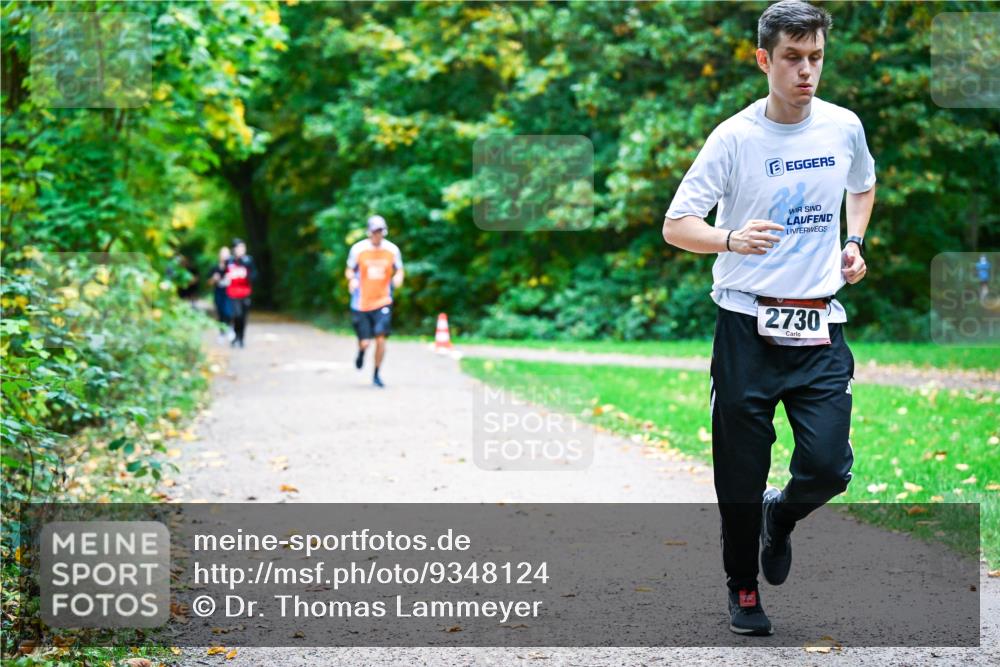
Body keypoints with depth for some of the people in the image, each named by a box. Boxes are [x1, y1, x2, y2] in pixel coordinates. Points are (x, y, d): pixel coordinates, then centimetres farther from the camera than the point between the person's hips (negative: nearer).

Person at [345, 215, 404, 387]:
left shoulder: (392, 249, 0)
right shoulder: (358, 249, -4)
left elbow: (399, 270, 12)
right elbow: (349, 270, 7)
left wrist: (398, 278, -11)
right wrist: (352, 279, -16)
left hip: (383, 302, 1)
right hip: (361, 303, -1)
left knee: (380, 338, -12)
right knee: (365, 343, -1)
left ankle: (377, 375, 8)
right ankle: (361, 351, 39)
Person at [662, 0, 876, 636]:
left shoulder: (844, 126, 4)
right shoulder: (735, 137, -8)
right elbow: (675, 226, -8)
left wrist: (854, 243, 12)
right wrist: (731, 238, -26)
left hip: (820, 327, 3)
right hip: (748, 327, -3)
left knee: (828, 467, -7)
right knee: (742, 477, 3)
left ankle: (781, 515, 28)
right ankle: (743, 587, 26)